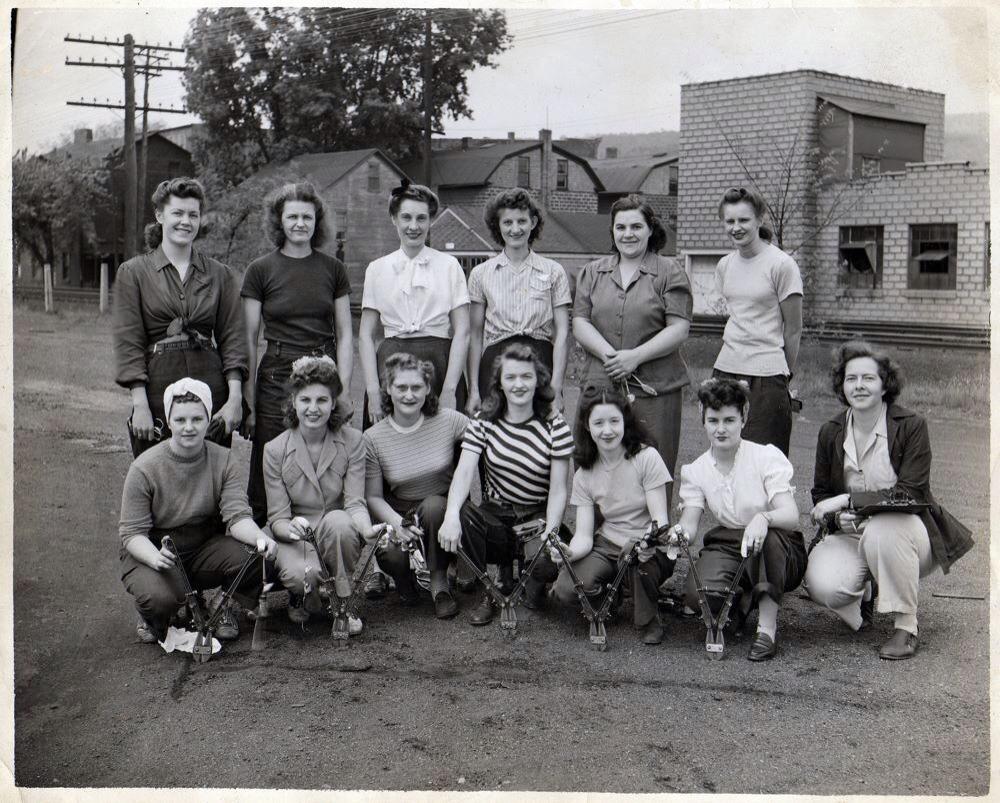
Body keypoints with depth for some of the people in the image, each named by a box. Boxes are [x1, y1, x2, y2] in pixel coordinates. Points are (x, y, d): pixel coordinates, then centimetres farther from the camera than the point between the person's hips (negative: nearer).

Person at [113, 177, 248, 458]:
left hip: (211, 388, 2)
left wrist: (235, 398, -5)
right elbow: (128, 342, -1)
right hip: (158, 388, -2)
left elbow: (232, 338, 7)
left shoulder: (220, 274, 11)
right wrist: (140, 404, -10)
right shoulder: (132, 273, 4)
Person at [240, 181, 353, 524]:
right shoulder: (260, 271, 3)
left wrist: (343, 392, -1)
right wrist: (247, 401, 0)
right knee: (269, 476, -2)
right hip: (276, 377, -1)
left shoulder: (333, 269, 8)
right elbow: (249, 340, 4)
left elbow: (345, 336, 9)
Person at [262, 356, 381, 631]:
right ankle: (305, 598, 5)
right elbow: (277, 517, -7)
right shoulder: (275, 450, -5)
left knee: (338, 520, -35)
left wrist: (367, 529, -35)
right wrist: (290, 528, -33)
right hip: (295, 537, -1)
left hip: (338, 536, 1)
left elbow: (355, 502, -11)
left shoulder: (352, 441, -4)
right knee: (299, 574, -35)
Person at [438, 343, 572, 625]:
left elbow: (558, 489, -8)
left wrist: (550, 534, -23)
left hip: (538, 516, -2)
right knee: (463, 515, -31)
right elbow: (464, 471, -15)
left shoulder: (555, 426, -6)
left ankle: (533, 585, 11)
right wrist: (451, 515, -33)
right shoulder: (483, 422, -2)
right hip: (495, 514, 2)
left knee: (543, 559, -33)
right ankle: (486, 591, -4)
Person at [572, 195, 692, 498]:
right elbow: (580, 323, 7)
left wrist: (635, 356, -14)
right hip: (599, 386, 3)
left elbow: (679, 329, -3)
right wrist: (609, 354, -11)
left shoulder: (670, 272, 4)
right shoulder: (592, 272, 15)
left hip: (654, 390, -3)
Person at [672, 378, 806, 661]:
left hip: (783, 550, -2)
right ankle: (744, 599, 5)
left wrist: (763, 518, -45)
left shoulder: (767, 457, -9)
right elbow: (688, 524, -9)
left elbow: (791, 516, -21)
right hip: (727, 547, 2)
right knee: (699, 595, -30)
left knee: (766, 535, -39)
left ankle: (767, 627, -26)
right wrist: (679, 534, -35)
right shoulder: (694, 471, 3)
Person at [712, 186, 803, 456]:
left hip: (766, 376, -5)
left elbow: (793, 330, -2)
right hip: (725, 370, 5)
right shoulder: (724, 265, 10)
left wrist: (784, 374, 4)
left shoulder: (781, 265, -7)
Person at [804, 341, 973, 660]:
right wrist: (837, 518, -16)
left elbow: (910, 494, -20)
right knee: (822, 584, -26)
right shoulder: (831, 433, 1)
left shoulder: (911, 425, -11)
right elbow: (821, 494, 8)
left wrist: (847, 500, -23)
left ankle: (906, 626, -18)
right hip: (853, 534, 3)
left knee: (882, 530, -40)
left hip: (908, 529, -3)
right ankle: (864, 594, 14)